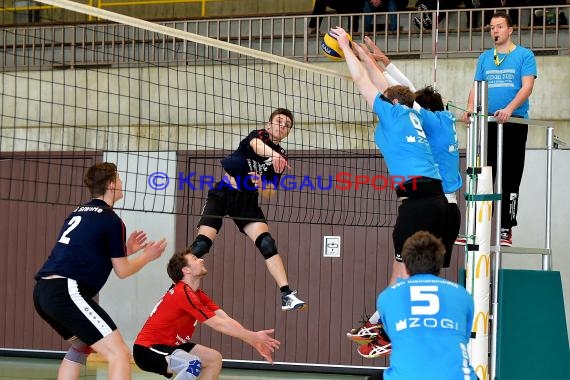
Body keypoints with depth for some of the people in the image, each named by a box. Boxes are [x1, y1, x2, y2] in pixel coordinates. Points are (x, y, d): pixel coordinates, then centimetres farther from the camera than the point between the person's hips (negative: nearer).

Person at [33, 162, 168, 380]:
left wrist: (125, 250, 33)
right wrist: (148, 256, 23)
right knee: (119, 355, -12)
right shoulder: (112, 220, -2)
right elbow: (122, 271, 5)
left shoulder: (79, 213, 21)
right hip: (67, 291, -9)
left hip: (43, 290, 9)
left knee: (81, 346, 32)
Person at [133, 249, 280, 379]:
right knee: (194, 364, -33)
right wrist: (254, 337, -21)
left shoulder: (198, 295, 9)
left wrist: (255, 340, -10)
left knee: (214, 359, 9)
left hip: (168, 346, 11)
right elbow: (219, 324, -24)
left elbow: (225, 319, 0)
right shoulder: (184, 294, -22)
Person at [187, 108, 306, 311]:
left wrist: (261, 185, -20)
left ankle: (286, 295, -20)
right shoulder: (259, 134, -1)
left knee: (266, 243, -16)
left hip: (247, 201, 3)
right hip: (221, 194, -3)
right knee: (202, 244, -14)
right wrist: (273, 155, -49)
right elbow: (256, 145, -28)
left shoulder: (282, 159, 8)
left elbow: (269, 194, 3)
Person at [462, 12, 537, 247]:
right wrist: (470, 108, -7)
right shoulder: (484, 58, 15)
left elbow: (527, 86, -10)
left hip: (514, 122, -4)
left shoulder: (524, 55, 0)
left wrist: (509, 109, -25)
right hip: (486, 123, 4)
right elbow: (477, 86, 14)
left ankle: (506, 230, -1)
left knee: (510, 180, -3)